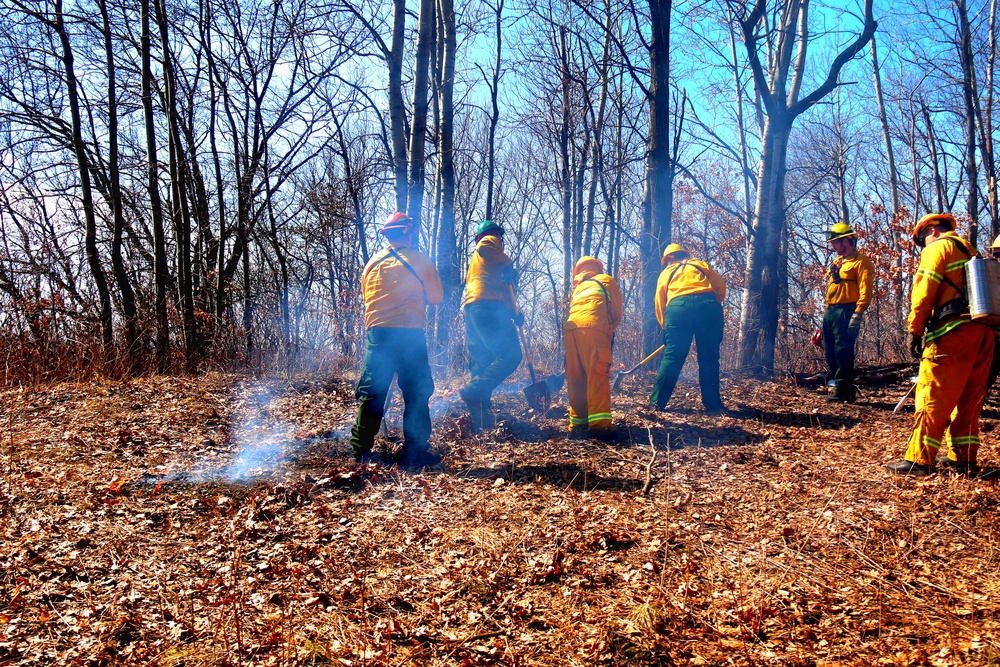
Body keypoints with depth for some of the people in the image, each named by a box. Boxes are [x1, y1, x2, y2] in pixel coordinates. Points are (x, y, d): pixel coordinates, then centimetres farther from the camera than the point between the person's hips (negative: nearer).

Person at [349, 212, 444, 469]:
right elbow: (436, 297, 7)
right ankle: (414, 451, 3)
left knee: (371, 392, 9)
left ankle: (361, 449, 10)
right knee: (416, 393, 4)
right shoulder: (419, 260, 0)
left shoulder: (374, 262, 10)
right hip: (410, 332, -3)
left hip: (378, 331, 3)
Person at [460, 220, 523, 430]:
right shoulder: (489, 241, 12)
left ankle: (480, 420, 1)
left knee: (481, 363, 5)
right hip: (488, 304, -10)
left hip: (471, 308, 10)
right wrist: (509, 267, -3)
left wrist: (514, 313, 24)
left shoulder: (475, 259, 37)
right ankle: (474, 390, -30)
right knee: (510, 355, -18)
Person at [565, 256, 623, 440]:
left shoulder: (578, 288, 37)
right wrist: (610, 329, 38)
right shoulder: (606, 280, 26)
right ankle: (599, 425, -22)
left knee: (576, 379, 7)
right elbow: (617, 313, 23)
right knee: (598, 375, -12)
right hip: (594, 326, -4)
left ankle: (578, 424, 3)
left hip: (571, 327, 5)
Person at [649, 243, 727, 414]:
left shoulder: (665, 273, 27)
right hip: (708, 305, 0)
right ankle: (712, 405, 6)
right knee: (709, 359, 6)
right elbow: (721, 288, 17)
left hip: (677, 308, 0)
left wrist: (666, 327, 31)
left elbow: (660, 304, 22)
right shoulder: (701, 265, 27)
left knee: (671, 357, 2)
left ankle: (657, 402, -1)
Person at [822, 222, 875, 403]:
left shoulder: (860, 262, -6)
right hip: (830, 312, 9)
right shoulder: (837, 262, 21)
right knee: (830, 352, 9)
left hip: (846, 311, -9)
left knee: (843, 351, -9)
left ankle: (843, 392, -4)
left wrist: (858, 314, -22)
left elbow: (866, 291, -14)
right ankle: (846, 388, 19)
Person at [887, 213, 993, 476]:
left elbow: (924, 292, -8)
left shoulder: (937, 248, 3)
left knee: (933, 396, -9)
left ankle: (919, 459, -11)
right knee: (969, 397, 13)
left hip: (954, 329, -8)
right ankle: (963, 456, 17)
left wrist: (915, 330, -5)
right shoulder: (970, 251, 27)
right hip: (984, 331, 8)